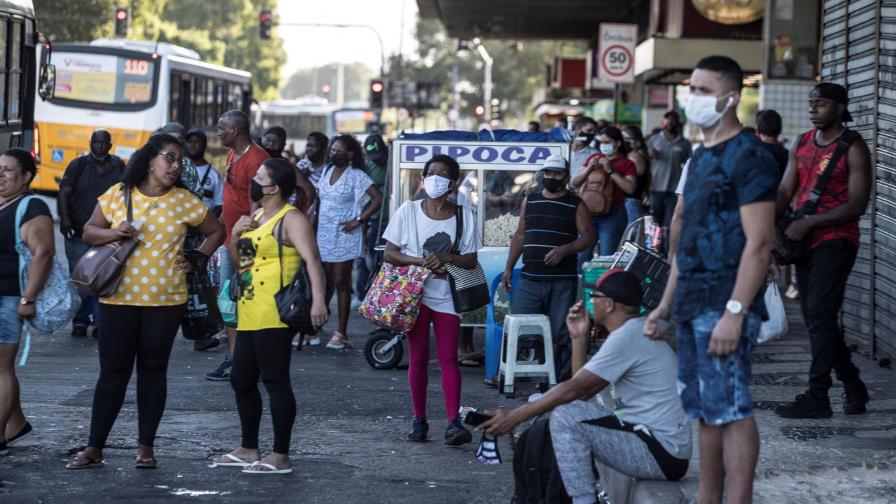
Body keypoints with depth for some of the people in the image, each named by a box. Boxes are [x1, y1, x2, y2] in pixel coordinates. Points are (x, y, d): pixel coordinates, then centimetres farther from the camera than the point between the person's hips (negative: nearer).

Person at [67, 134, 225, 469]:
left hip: (165, 300, 0)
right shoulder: (117, 195, 2)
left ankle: (146, 446, 15)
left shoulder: (184, 201, 1)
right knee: (112, 371, 2)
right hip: (119, 298, 0)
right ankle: (94, 448, 7)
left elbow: (216, 232, 12)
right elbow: (89, 231, 8)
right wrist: (113, 233, -12)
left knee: (153, 371, 7)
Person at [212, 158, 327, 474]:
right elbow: (238, 260, 25)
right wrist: (236, 234, 5)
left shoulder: (290, 219, -10)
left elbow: (311, 260, -21)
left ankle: (281, 457, -5)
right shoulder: (256, 216, 19)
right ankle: (249, 448, 28)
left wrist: (318, 300, -34)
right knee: (241, 380, 16)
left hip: (274, 316, -10)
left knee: (275, 381, -8)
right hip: (249, 314, 10)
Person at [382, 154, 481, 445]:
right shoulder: (409, 211, 1)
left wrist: (445, 258, -18)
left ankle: (454, 422, -13)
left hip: (447, 295, 0)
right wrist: (420, 262, -16)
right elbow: (390, 253, 0)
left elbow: (470, 260, 1)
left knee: (448, 358, -5)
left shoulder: (464, 215, 2)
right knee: (418, 359, 4)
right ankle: (419, 421, 11)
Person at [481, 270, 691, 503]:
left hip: (662, 454, -10)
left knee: (565, 417, -16)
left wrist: (515, 416, -11)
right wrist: (579, 337, 10)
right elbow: (582, 390, 16)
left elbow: (574, 389, -16)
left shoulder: (627, 336, -15)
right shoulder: (637, 331, 16)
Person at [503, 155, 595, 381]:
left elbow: (588, 237, -2)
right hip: (530, 279, 3)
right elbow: (519, 236, 18)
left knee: (558, 333, -1)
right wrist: (508, 268, 11)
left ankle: (556, 377, 5)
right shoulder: (530, 201, 15)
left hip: (562, 281, -3)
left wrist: (565, 249, -18)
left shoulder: (576, 205, 4)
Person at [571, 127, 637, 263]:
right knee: (581, 255, 1)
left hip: (612, 215, -4)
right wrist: (589, 168, -4)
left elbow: (630, 188, -13)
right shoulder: (594, 159, 15)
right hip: (589, 214, 4)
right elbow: (574, 183, 12)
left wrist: (610, 171, -14)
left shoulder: (626, 164, 3)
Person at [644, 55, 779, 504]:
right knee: (705, 411, 12)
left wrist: (734, 312, -23)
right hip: (691, 305, 9)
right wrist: (665, 306, 19)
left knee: (730, 410, -8)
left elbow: (759, 242, -17)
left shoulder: (749, 156, -11)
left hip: (724, 304, -9)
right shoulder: (701, 158, 18)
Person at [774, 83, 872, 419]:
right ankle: (853, 387, 23)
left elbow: (856, 205, -14)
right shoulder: (802, 143, 12)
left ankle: (817, 398, -11)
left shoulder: (853, 149, -8)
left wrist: (809, 222, -20)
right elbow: (785, 190, 8)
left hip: (835, 241, -7)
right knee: (817, 319, 10)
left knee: (819, 316, -13)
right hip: (804, 241, 7)